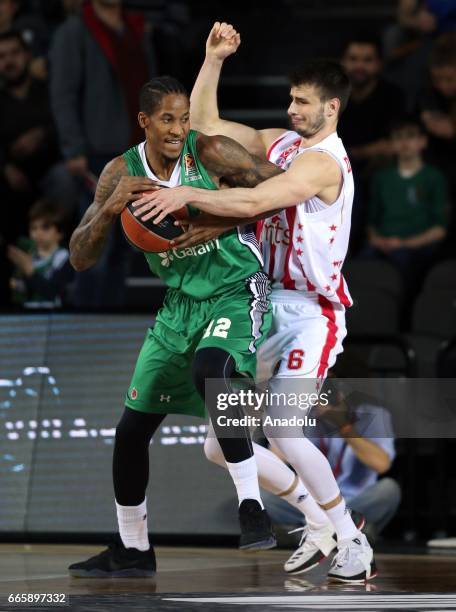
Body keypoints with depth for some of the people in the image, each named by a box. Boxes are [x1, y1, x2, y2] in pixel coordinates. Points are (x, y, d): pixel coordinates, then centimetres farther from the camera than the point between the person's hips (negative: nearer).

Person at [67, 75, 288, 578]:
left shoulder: (209, 153, -14)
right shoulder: (121, 173, -2)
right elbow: (80, 258, -3)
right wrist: (111, 208, -22)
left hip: (235, 291, -6)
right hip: (180, 303, 6)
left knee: (210, 371, -37)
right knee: (132, 427, 7)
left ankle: (252, 509, -29)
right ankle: (132, 550, 26)